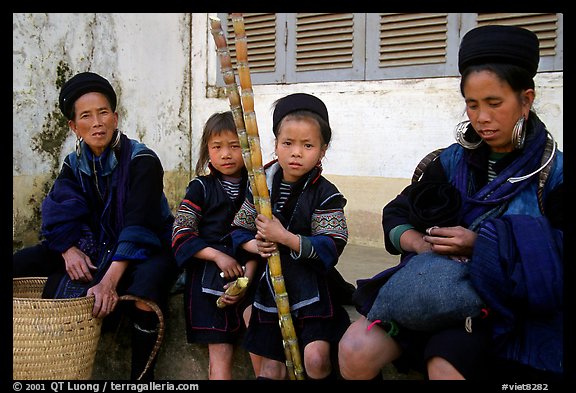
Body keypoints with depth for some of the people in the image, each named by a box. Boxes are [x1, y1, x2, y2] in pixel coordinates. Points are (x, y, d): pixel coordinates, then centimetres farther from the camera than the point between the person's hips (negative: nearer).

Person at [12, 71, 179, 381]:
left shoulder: (142, 160, -15)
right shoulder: (74, 164, 4)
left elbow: (138, 225, -25)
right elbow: (59, 214, -6)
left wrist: (110, 280, -36)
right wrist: (69, 249, -28)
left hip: (144, 248, -6)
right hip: (92, 247, 6)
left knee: (144, 294, -39)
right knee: (19, 266, -7)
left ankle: (141, 376, -15)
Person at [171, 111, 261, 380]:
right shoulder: (200, 188, 5)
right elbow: (181, 234, -2)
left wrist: (247, 277, -15)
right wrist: (217, 255, -14)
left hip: (246, 271, 1)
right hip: (209, 275, -1)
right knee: (220, 352, -4)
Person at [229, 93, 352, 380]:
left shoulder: (325, 194, -10)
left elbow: (330, 249, -17)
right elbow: (239, 230, 10)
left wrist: (284, 238, -23)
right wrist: (256, 246, -11)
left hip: (311, 289, -3)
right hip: (271, 289, 4)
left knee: (316, 359, -17)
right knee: (271, 369, 11)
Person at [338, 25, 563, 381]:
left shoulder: (553, 172, -2)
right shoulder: (453, 161, 8)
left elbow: (557, 260, -9)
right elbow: (396, 214, 12)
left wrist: (481, 246, -18)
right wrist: (424, 245, -10)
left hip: (512, 307, -3)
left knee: (444, 364, -33)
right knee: (356, 351, -19)